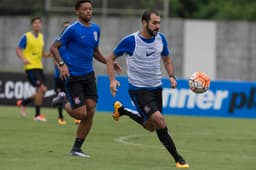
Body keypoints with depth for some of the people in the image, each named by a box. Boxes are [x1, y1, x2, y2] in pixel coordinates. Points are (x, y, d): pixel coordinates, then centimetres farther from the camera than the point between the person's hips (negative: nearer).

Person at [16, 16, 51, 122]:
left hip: (39, 67, 7)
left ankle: (23, 103, 30)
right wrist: (23, 59, -24)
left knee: (40, 92, 7)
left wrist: (50, 54, 2)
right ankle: (37, 115, -6)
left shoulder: (41, 37, 14)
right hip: (30, 67, -7)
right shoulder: (26, 37, -5)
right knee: (42, 89, -16)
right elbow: (18, 50, -6)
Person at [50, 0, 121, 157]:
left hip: (88, 75, 6)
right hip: (73, 77, -6)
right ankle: (65, 104, 23)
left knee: (90, 113, -1)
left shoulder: (96, 29, 10)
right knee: (81, 114, -10)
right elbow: (54, 47, -8)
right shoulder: (73, 29, -11)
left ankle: (77, 148, 11)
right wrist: (62, 64, -23)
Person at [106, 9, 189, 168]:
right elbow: (111, 58, -3)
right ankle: (177, 159, -16)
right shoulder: (130, 41, -15)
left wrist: (171, 76, -1)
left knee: (151, 126, 17)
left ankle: (121, 110, 42)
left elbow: (167, 59, 16)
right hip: (138, 89, -6)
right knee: (159, 119, -23)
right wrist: (112, 80, -15)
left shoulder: (161, 39, -1)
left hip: (156, 87, 6)